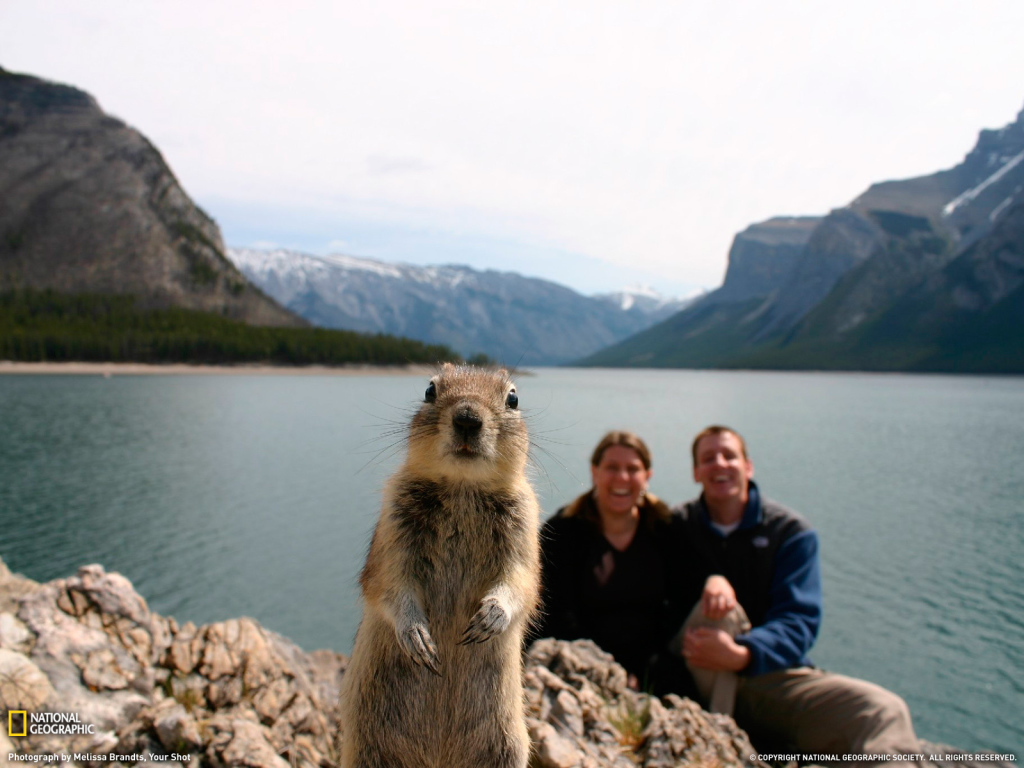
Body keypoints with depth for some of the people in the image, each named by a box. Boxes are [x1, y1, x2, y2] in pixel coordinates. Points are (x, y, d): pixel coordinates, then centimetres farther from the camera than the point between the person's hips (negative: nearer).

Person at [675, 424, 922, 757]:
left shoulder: (791, 531, 0)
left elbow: (799, 620, -12)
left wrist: (742, 655, -32)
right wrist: (708, 581, -27)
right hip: (698, 677, 1)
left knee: (885, 711, -28)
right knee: (718, 609, -33)